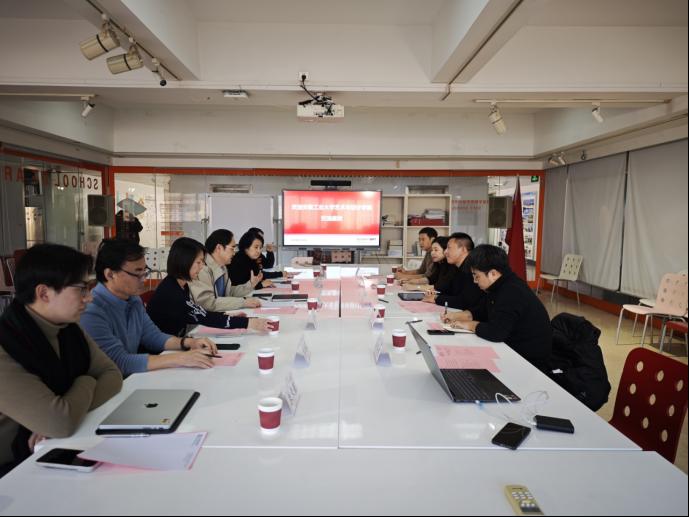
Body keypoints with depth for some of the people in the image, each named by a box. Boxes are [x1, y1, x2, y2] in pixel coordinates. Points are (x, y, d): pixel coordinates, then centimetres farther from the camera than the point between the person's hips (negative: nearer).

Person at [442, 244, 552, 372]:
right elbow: (481, 310, 18)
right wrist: (458, 316, 3)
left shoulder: (512, 293, -27)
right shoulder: (502, 286, 5)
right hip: (513, 348, 9)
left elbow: (495, 332, -34)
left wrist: (470, 325, -17)